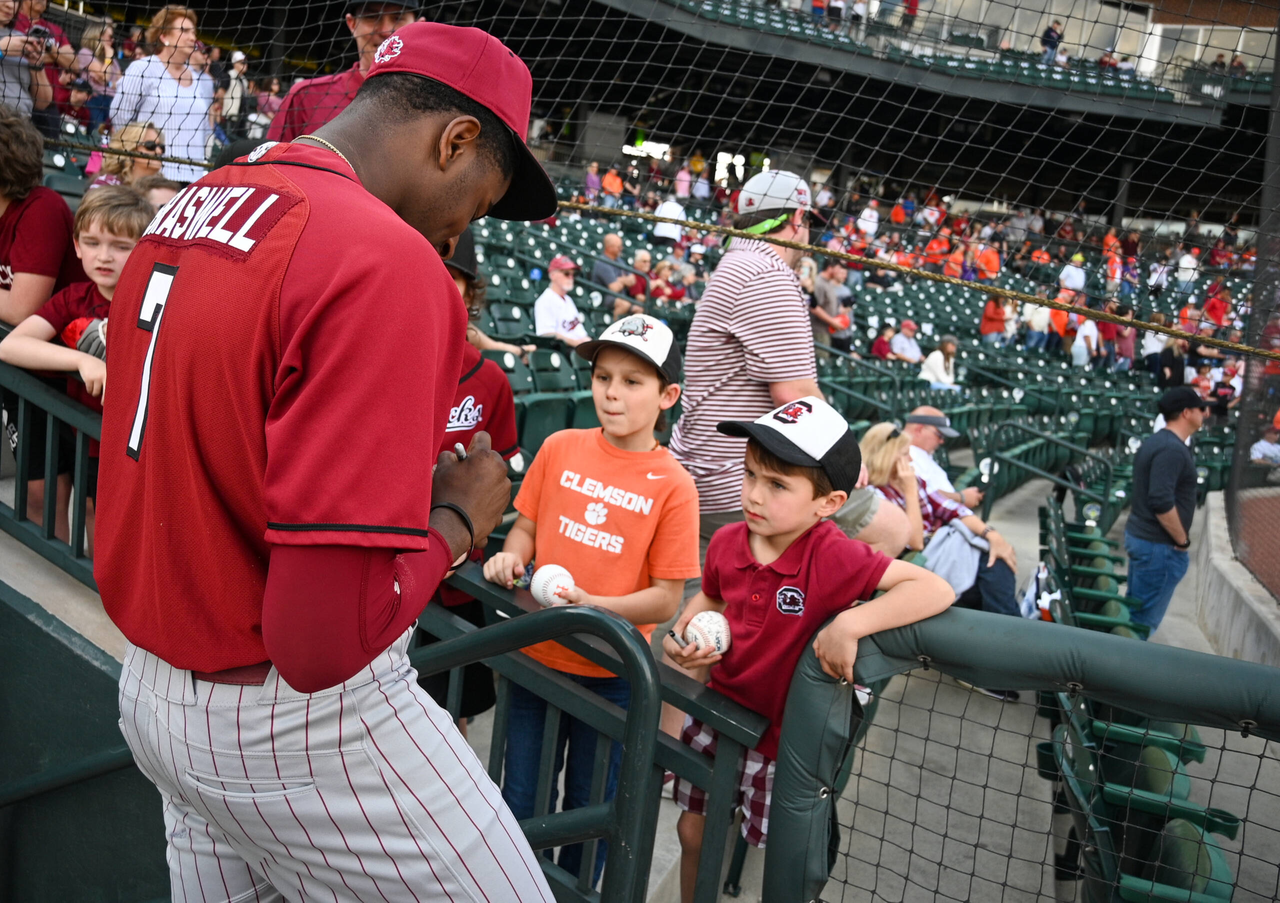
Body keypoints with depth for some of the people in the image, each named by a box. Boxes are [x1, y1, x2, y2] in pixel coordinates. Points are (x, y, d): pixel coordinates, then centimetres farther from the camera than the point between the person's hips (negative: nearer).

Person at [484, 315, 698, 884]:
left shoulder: (673, 484, -11)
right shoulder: (560, 448, -2)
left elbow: (666, 599, -11)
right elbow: (526, 527, 9)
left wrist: (592, 605, -25)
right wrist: (511, 557, -12)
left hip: (611, 674, -2)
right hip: (537, 655, 2)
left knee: (589, 810, 17)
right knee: (520, 807, 16)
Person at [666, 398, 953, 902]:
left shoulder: (832, 557, -27)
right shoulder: (728, 543, -10)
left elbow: (937, 590, -34)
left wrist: (850, 624, -40)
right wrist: (681, 634, -6)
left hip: (782, 734, -5)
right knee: (693, 833, 21)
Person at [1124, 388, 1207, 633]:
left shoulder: (1156, 441, 11)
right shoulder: (1173, 449, -19)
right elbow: (1162, 502, -28)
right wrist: (1182, 541, -16)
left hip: (1139, 535, 10)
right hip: (1158, 545, -10)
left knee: (1133, 610, 18)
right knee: (1144, 620, -2)